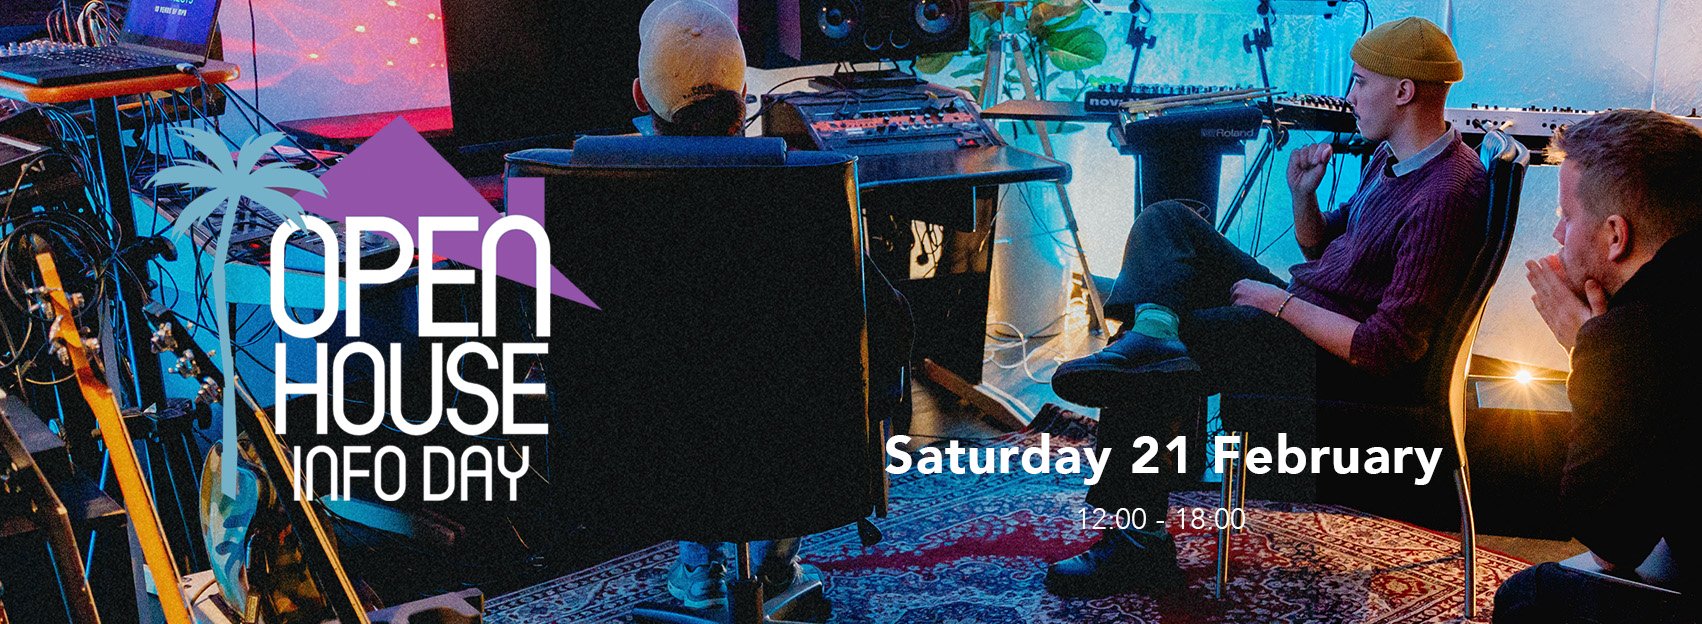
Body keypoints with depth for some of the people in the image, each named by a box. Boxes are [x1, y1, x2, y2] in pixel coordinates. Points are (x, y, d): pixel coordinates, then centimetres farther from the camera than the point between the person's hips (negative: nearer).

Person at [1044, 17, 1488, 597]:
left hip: (1335, 364, -10)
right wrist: (1303, 195, -1)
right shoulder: (1392, 156, 7)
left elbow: (1382, 349, -28)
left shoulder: (1443, 199, -25)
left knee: (1140, 370, -15)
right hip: (1303, 310, 10)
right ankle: (1153, 329, -22)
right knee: (1166, 220, 2)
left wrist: (1279, 301, -18)